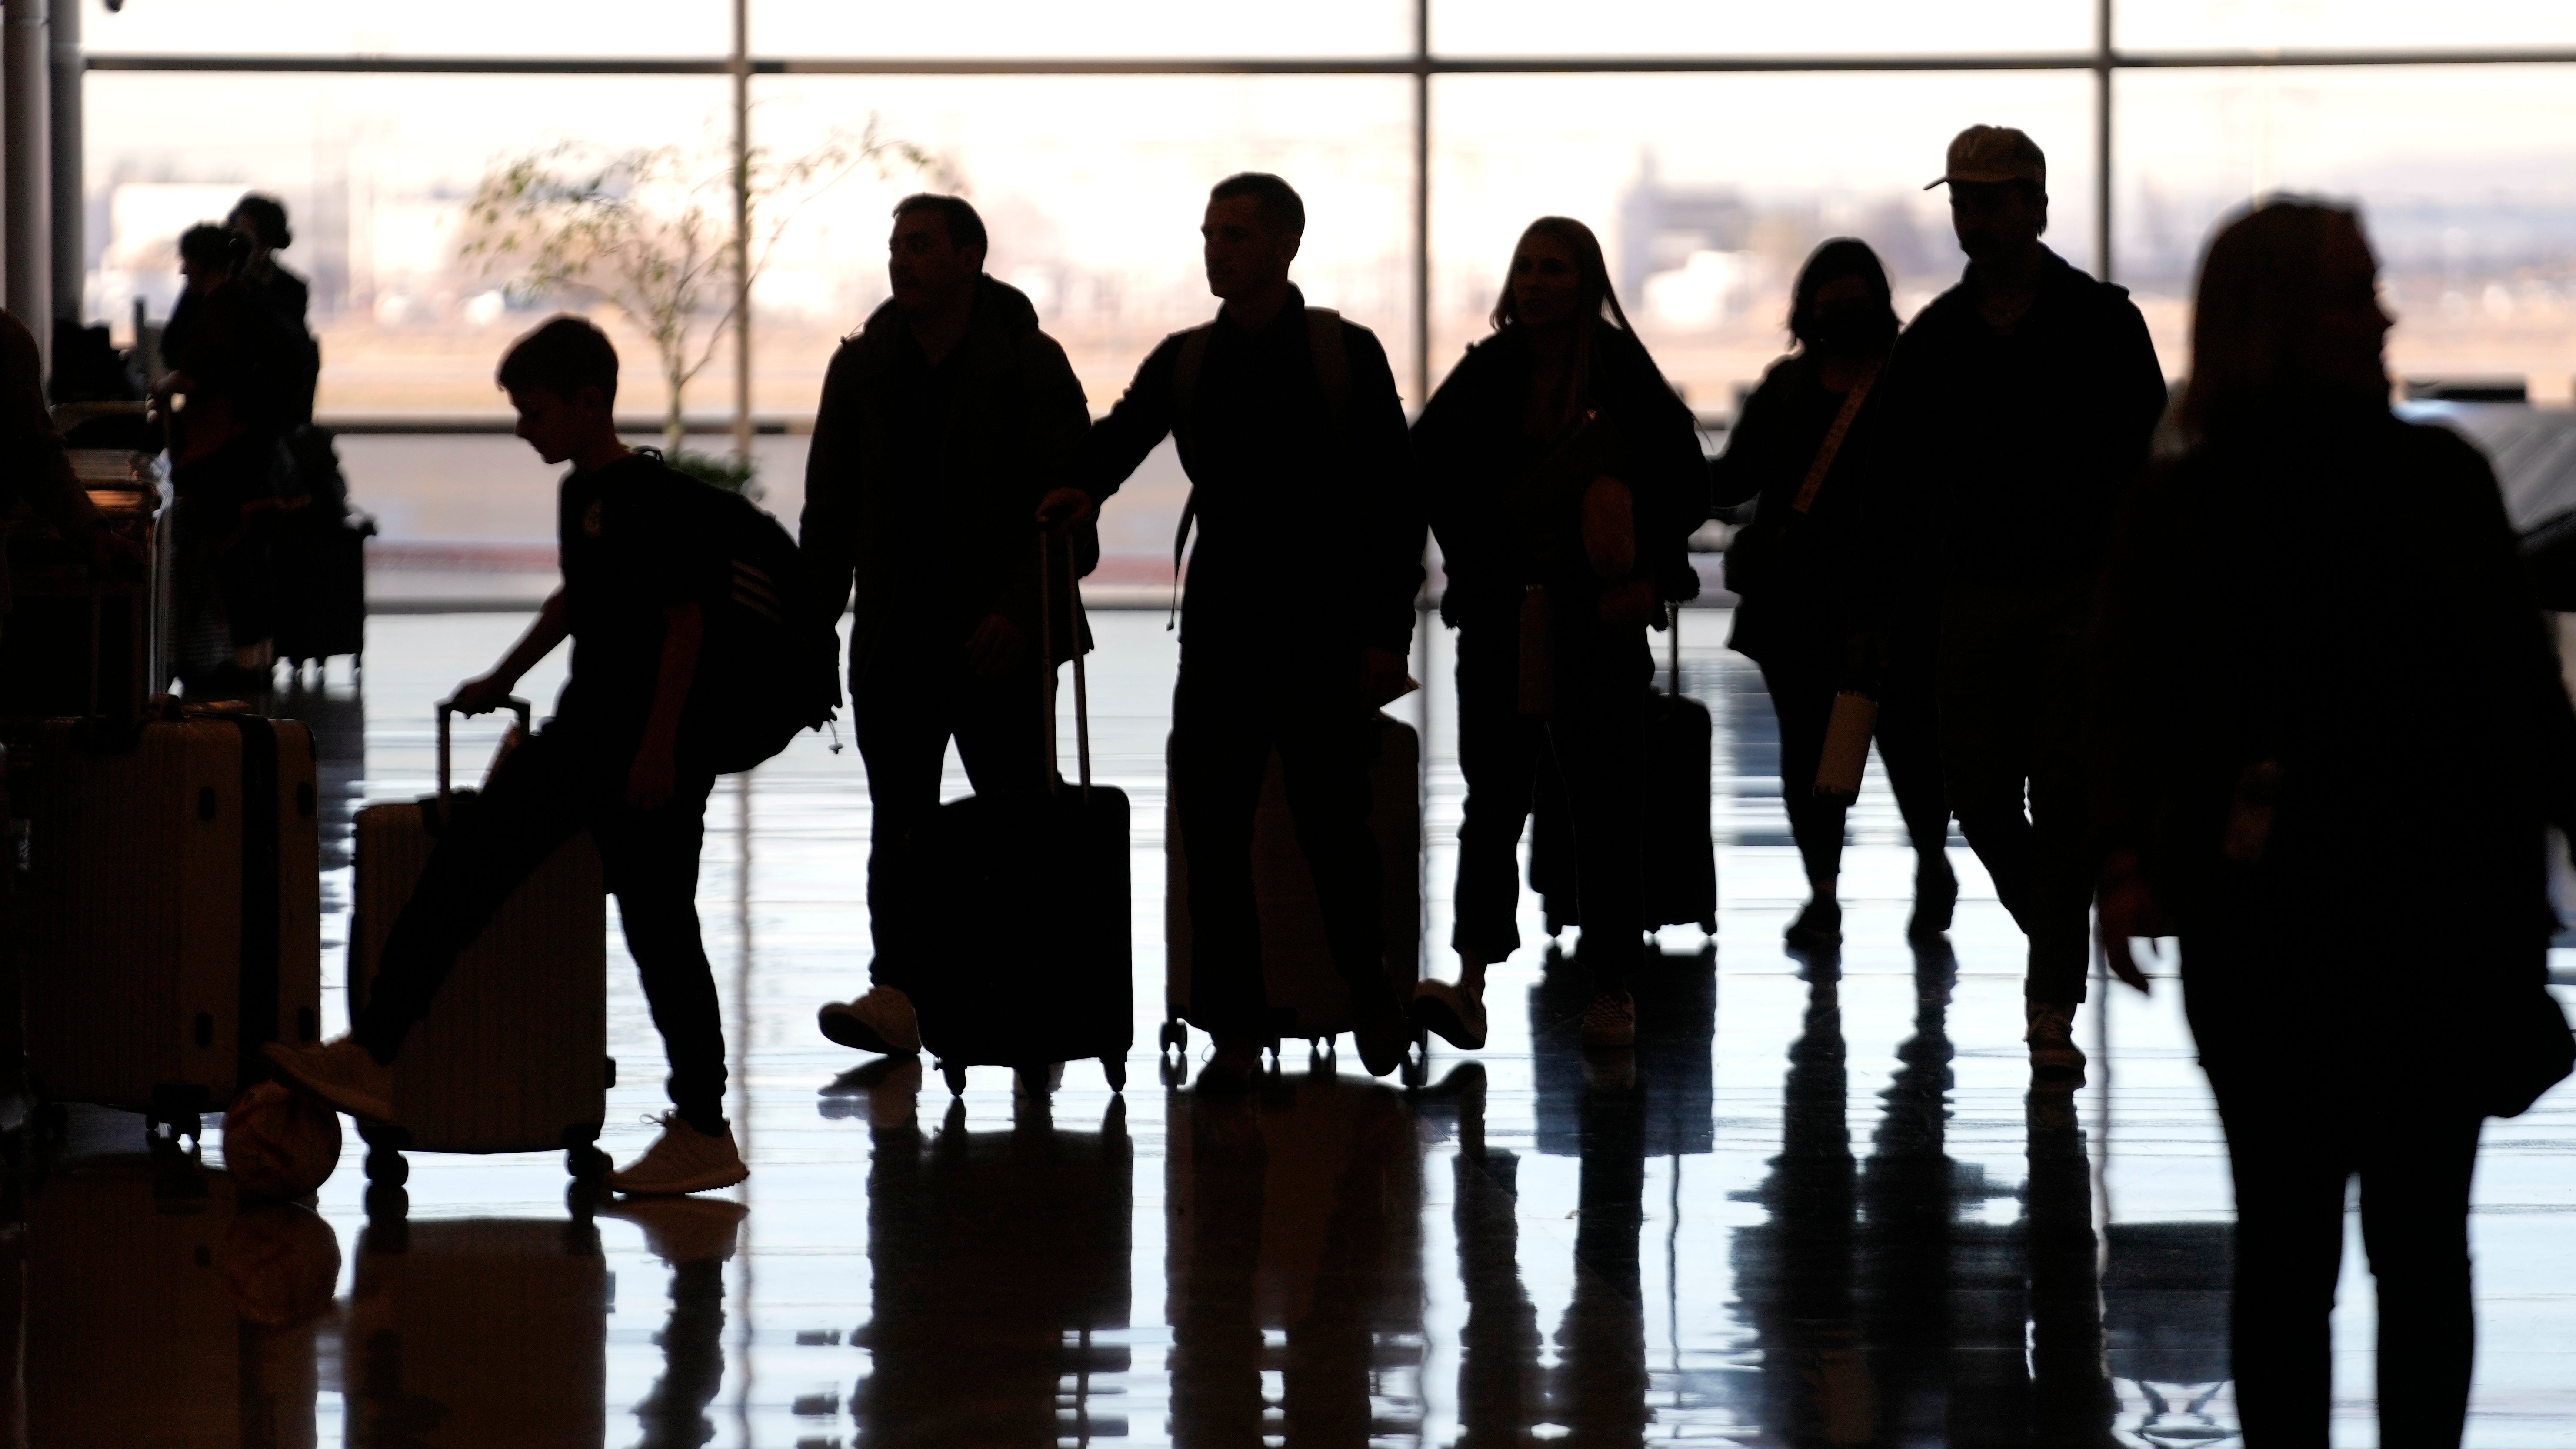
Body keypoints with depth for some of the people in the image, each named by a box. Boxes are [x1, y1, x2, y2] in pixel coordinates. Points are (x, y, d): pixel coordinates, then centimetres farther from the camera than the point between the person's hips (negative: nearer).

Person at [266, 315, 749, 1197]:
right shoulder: (579, 495, 12)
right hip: (582, 732, 9)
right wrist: (504, 679, 31)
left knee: (659, 931, -3)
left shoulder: (659, 498, -15)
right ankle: (371, 1062, 2)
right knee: (461, 870, 2)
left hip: (655, 754, -9)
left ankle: (704, 1132, 6)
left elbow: (685, 622, -18)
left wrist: (659, 748, -21)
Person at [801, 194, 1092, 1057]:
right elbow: (830, 511, 11)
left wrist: (1018, 612, -17)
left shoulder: (1029, 363, -3)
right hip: (895, 643, 4)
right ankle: (900, 992, -7)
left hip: (998, 639, -4)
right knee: (900, 824, -3)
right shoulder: (862, 369, 10)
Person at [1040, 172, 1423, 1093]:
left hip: (1327, 633, -3)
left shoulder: (1346, 355, 0)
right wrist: (1081, 489, -22)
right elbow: (1120, 437, 3)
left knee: (1335, 825, 1)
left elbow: (1395, 500, -2)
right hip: (1222, 629, 3)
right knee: (1211, 827, -2)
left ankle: (1369, 993, 25)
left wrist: (1388, 630, -8)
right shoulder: (1185, 363, 10)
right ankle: (1235, 1028, 5)